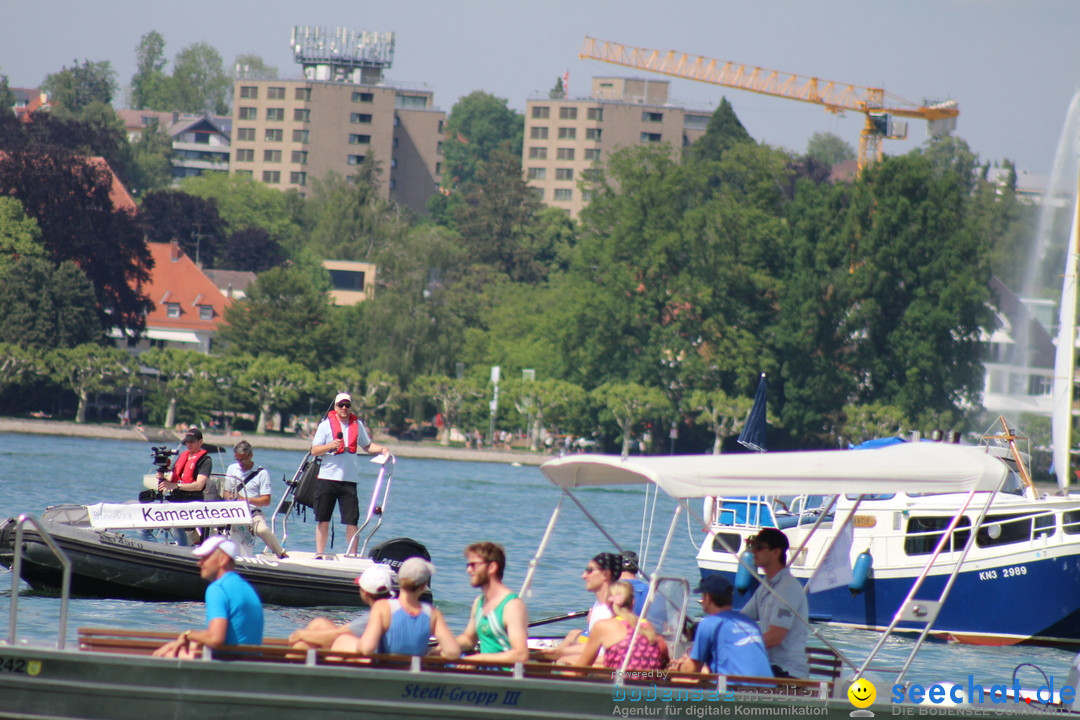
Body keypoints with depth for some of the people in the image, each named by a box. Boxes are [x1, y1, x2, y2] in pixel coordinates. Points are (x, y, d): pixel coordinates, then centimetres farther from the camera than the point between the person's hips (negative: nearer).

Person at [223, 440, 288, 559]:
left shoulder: (261, 473, 1)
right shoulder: (232, 469, 16)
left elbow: (266, 500, -5)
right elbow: (225, 492, 21)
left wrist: (246, 499, -19)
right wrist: (228, 496, -5)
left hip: (253, 514, -3)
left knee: (263, 530, -35)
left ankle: (283, 555, -18)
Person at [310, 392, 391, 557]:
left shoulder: (357, 424, 12)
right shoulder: (326, 424, 3)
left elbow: (367, 446, 23)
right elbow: (314, 450, -1)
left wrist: (382, 449, 5)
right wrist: (330, 446, -18)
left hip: (349, 480, 2)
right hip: (327, 477, -2)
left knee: (351, 521, -3)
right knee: (323, 520, 4)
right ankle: (319, 554, 12)